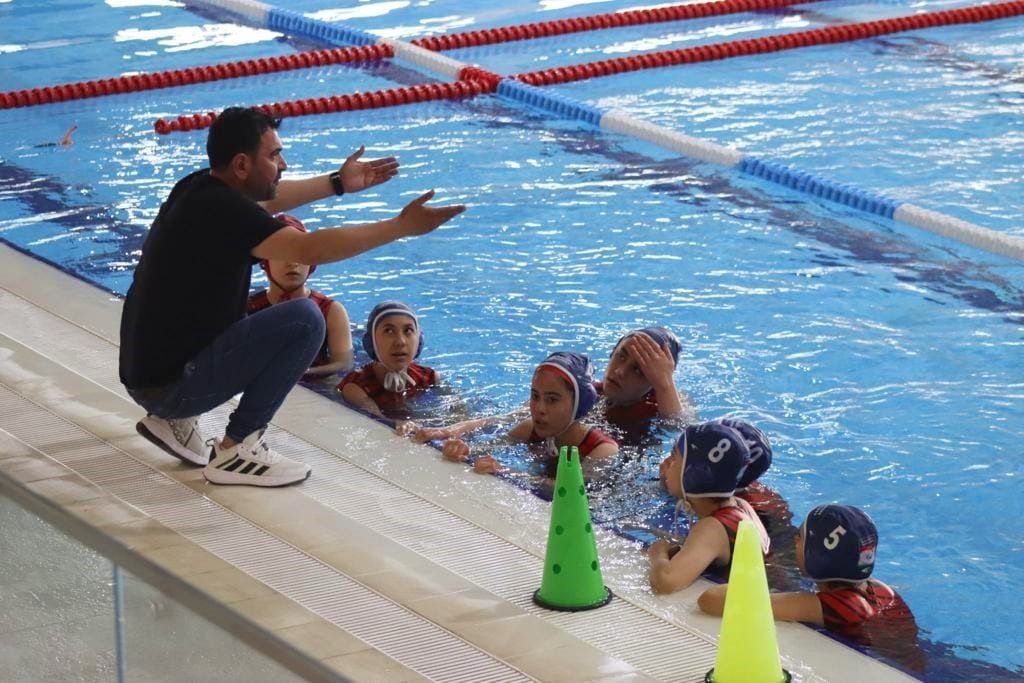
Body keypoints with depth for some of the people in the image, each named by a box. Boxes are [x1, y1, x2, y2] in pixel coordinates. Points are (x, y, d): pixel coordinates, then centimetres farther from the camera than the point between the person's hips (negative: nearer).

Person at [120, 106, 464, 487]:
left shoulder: (200, 188, 7)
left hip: (146, 371, 10)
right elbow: (311, 249, -28)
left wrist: (338, 183, 32)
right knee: (304, 320, -16)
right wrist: (403, 226, -22)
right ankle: (236, 452, -10)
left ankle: (173, 420, 19)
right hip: (170, 386, -10)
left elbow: (264, 202, 28)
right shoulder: (222, 212, -21)